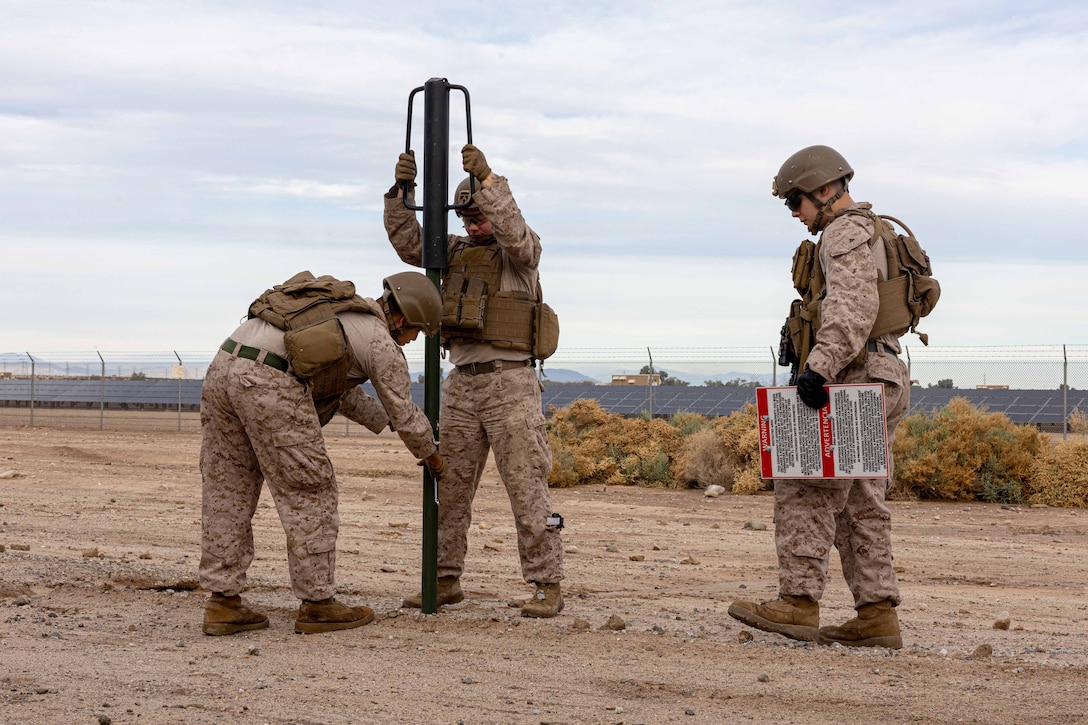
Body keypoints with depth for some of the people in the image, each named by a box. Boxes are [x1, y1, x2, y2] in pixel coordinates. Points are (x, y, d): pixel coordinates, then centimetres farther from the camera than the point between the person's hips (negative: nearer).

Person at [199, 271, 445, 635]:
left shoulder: (338, 309, 32)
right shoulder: (381, 341, 7)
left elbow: (343, 392, 41)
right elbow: (405, 414, 16)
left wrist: (387, 422, 45)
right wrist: (430, 453, 35)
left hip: (223, 368, 9)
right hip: (271, 385, -8)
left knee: (227, 494, 13)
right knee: (308, 493, 4)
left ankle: (224, 604, 15)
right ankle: (317, 604, 11)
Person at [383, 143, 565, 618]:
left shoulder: (521, 250, 1)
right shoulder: (455, 251, 17)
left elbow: (512, 229, -21)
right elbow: (408, 241, 7)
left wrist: (487, 178, -29)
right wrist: (402, 189, -6)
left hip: (511, 385, -6)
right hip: (460, 386, 6)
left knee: (527, 488, -7)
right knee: (448, 488, 8)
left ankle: (547, 586, -2)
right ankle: (445, 581, 17)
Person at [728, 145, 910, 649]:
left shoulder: (846, 231, -8)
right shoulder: (870, 233, 25)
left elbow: (853, 306, -24)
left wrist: (820, 365, -32)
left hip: (857, 380, -11)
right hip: (880, 381, 11)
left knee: (805, 490, -11)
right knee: (860, 504, 9)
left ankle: (798, 603, -14)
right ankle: (877, 616, 8)